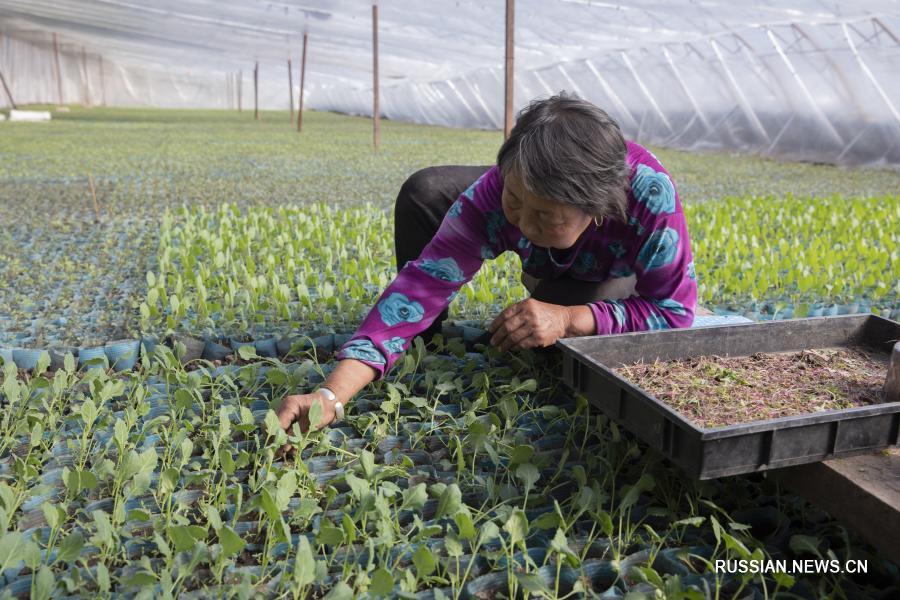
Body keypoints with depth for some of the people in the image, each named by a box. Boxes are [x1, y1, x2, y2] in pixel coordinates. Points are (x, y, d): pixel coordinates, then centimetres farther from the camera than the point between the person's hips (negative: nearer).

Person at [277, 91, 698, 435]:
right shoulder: (492, 195, -39)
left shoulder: (649, 194, -44)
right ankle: (414, 352, -2)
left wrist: (568, 319, -47)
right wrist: (332, 395, -55)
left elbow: (675, 311, -33)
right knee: (425, 192, -17)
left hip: (617, 274, -1)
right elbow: (422, 286, -45)